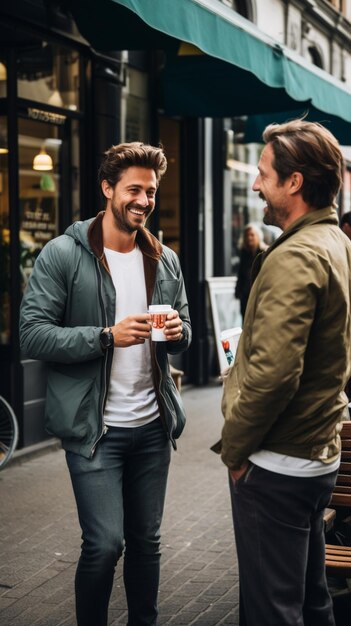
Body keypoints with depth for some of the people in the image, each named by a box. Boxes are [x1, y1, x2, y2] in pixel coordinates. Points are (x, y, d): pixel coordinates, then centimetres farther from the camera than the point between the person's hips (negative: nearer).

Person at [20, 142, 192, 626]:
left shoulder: (165, 260, 9)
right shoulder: (63, 254, -7)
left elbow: (184, 331, 18)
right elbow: (33, 335, -13)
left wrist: (178, 332, -6)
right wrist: (108, 336, -22)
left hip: (153, 425, 5)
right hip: (94, 427, -5)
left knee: (146, 540, 13)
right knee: (104, 543, -7)